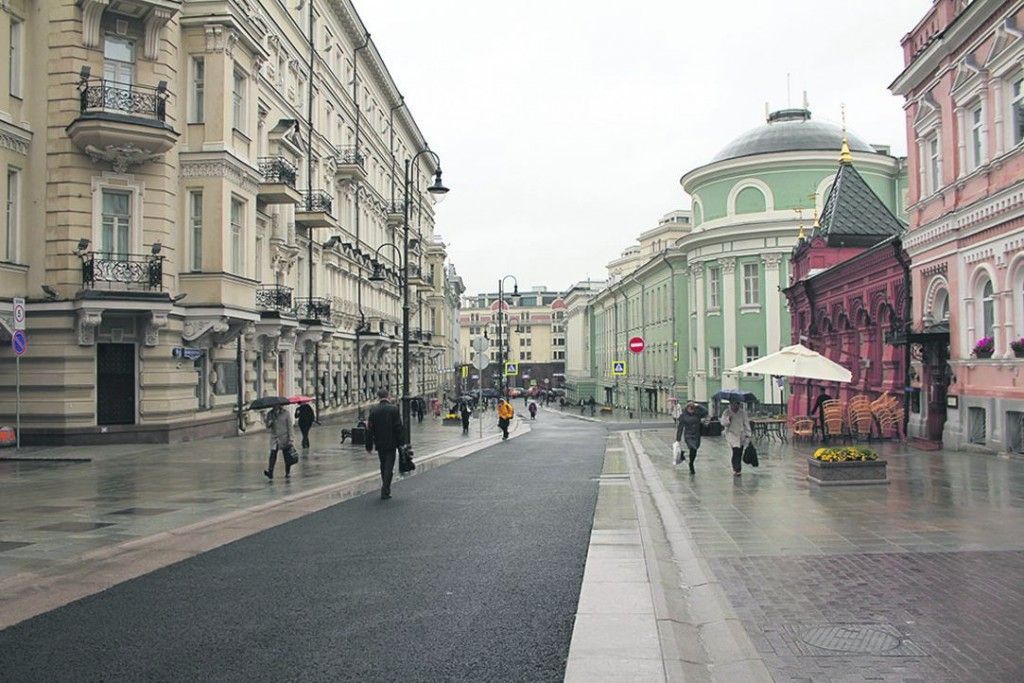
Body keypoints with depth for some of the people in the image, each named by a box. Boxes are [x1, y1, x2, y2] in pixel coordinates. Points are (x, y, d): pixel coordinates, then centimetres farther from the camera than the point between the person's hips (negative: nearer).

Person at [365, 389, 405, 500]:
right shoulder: (394, 409, -9)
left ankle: (386, 489, 26)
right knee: (389, 467, 0)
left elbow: (370, 429, -2)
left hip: (379, 444, 3)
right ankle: (385, 492, -6)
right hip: (391, 443, -3)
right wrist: (400, 443, -1)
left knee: (383, 466, 17)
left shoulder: (373, 410, -3)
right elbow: (399, 427, -9)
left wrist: (369, 446, 4)